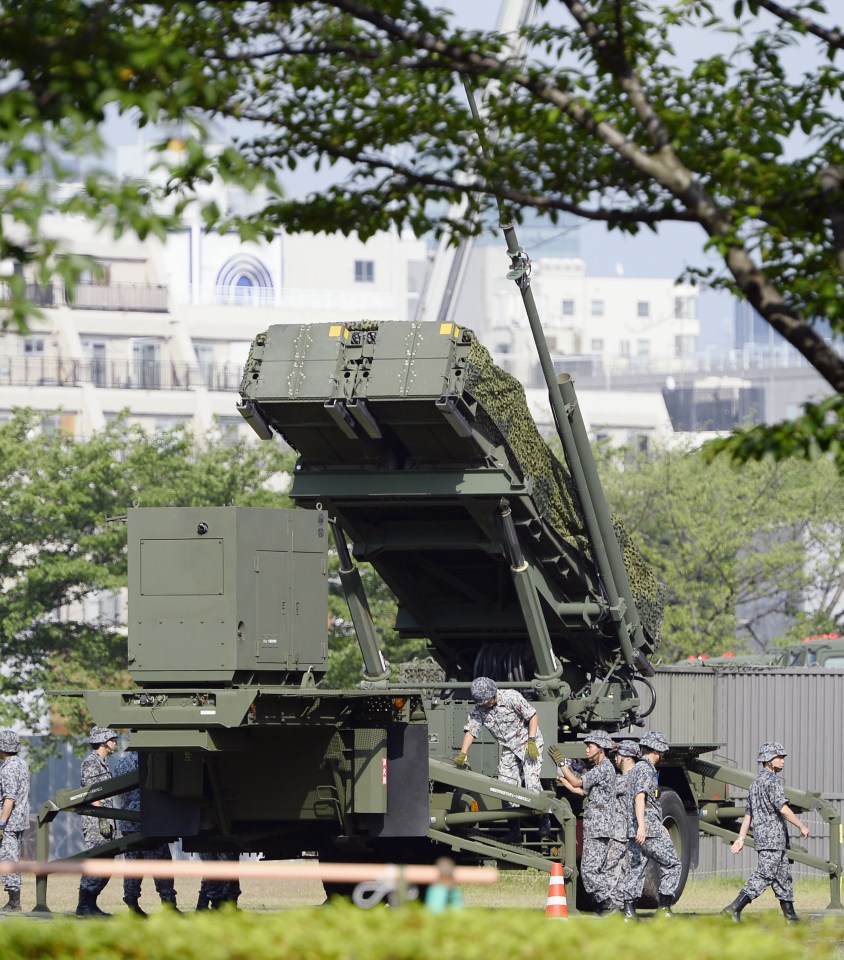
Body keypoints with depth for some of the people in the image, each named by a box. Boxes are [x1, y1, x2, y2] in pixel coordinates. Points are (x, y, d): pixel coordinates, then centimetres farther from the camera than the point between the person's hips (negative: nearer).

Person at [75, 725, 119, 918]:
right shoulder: (91, 762, -8)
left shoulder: (102, 762, 21)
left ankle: (90, 905, 14)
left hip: (104, 822, 10)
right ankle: (84, 906, -9)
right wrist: (103, 819, -20)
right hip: (95, 822, -10)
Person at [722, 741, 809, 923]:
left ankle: (790, 915, 16)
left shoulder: (756, 783, 18)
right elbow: (782, 808, -20)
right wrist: (801, 826, -13)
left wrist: (741, 838, 16)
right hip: (772, 838, -10)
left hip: (761, 837, 10)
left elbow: (748, 814, 18)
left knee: (783, 876, 14)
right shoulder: (772, 780, -11)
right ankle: (734, 909, -19)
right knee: (764, 875, -12)